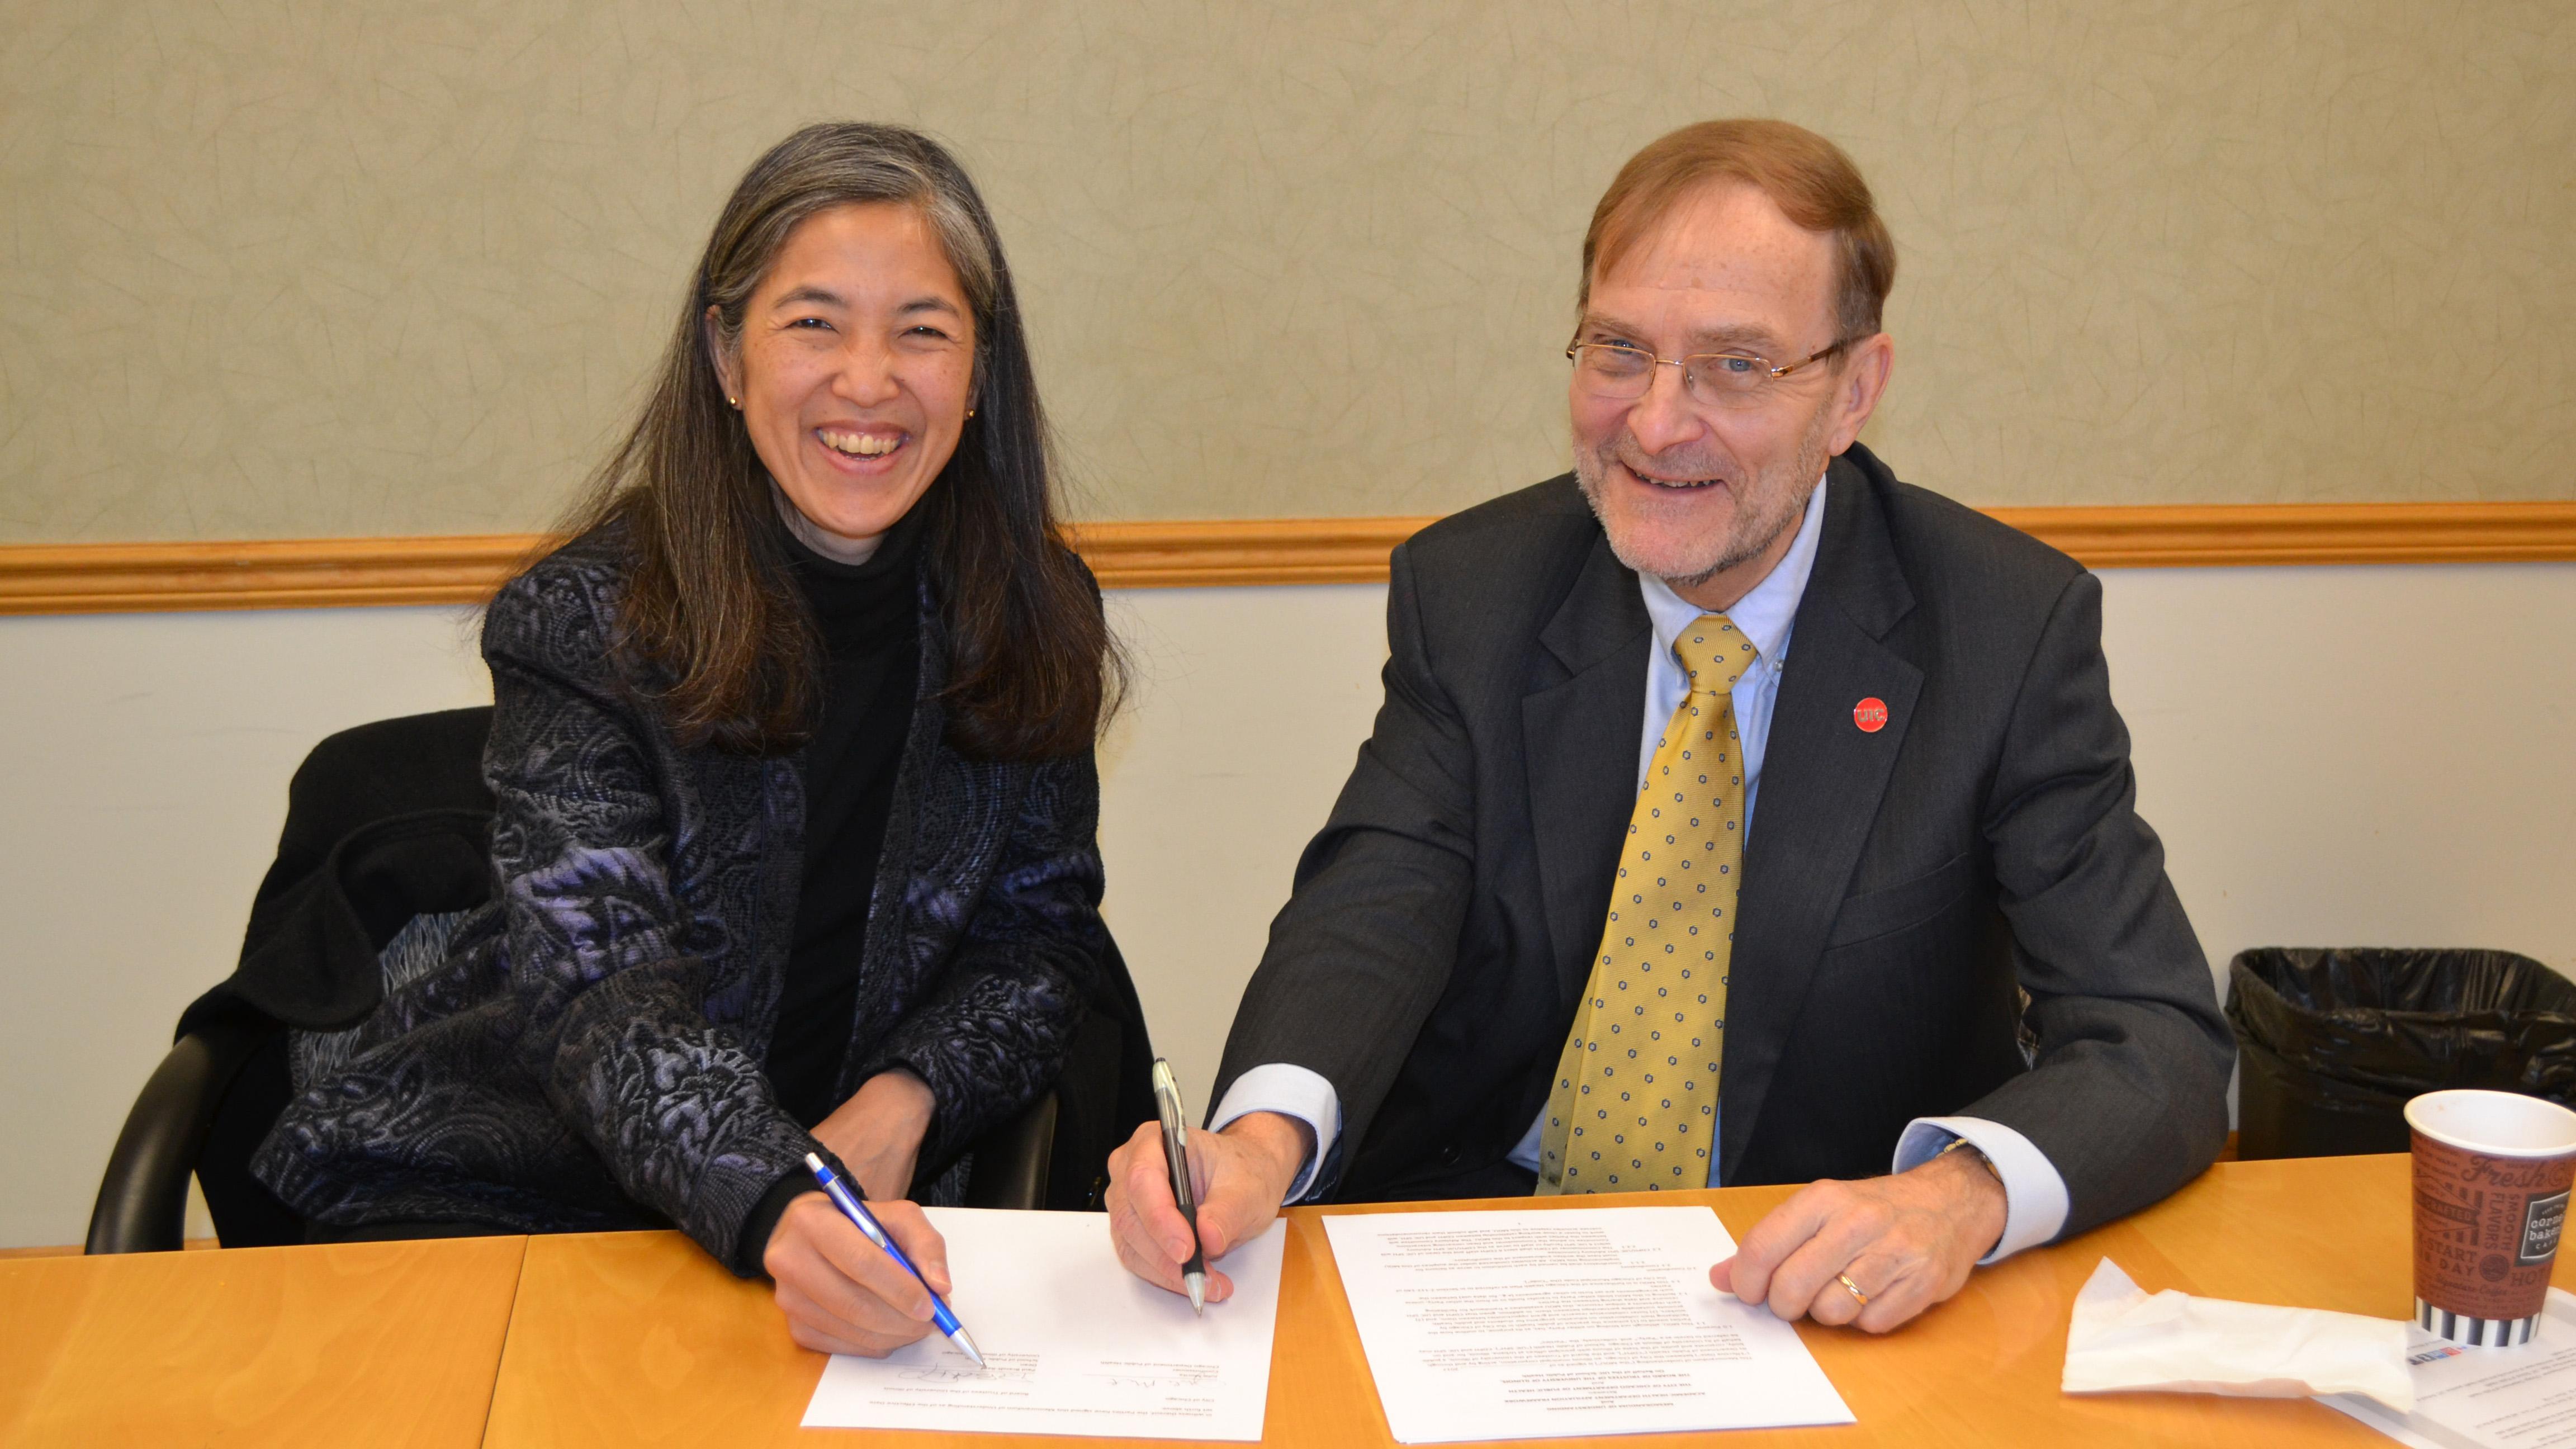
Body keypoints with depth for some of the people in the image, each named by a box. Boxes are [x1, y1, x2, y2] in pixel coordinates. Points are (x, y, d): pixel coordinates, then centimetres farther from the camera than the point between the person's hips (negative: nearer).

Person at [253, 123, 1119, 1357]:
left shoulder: (1032, 618, 0)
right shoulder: (584, 624, -12)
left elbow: (1039, 930, 5)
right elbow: (600, 992, -22)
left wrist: (900, 1102, -15)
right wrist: (777, 1207, -41)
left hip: (837, 1192, 3)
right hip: (496, 1188, -3)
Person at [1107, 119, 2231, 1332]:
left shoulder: (2011, 628, -9)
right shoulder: (1470, 592, -2)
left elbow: (2158, 1041, -14)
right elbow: (1372, 908, -13)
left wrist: (1965, 1192, -37)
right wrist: (1265, 1136, -36)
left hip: (1832, 1305, 1)